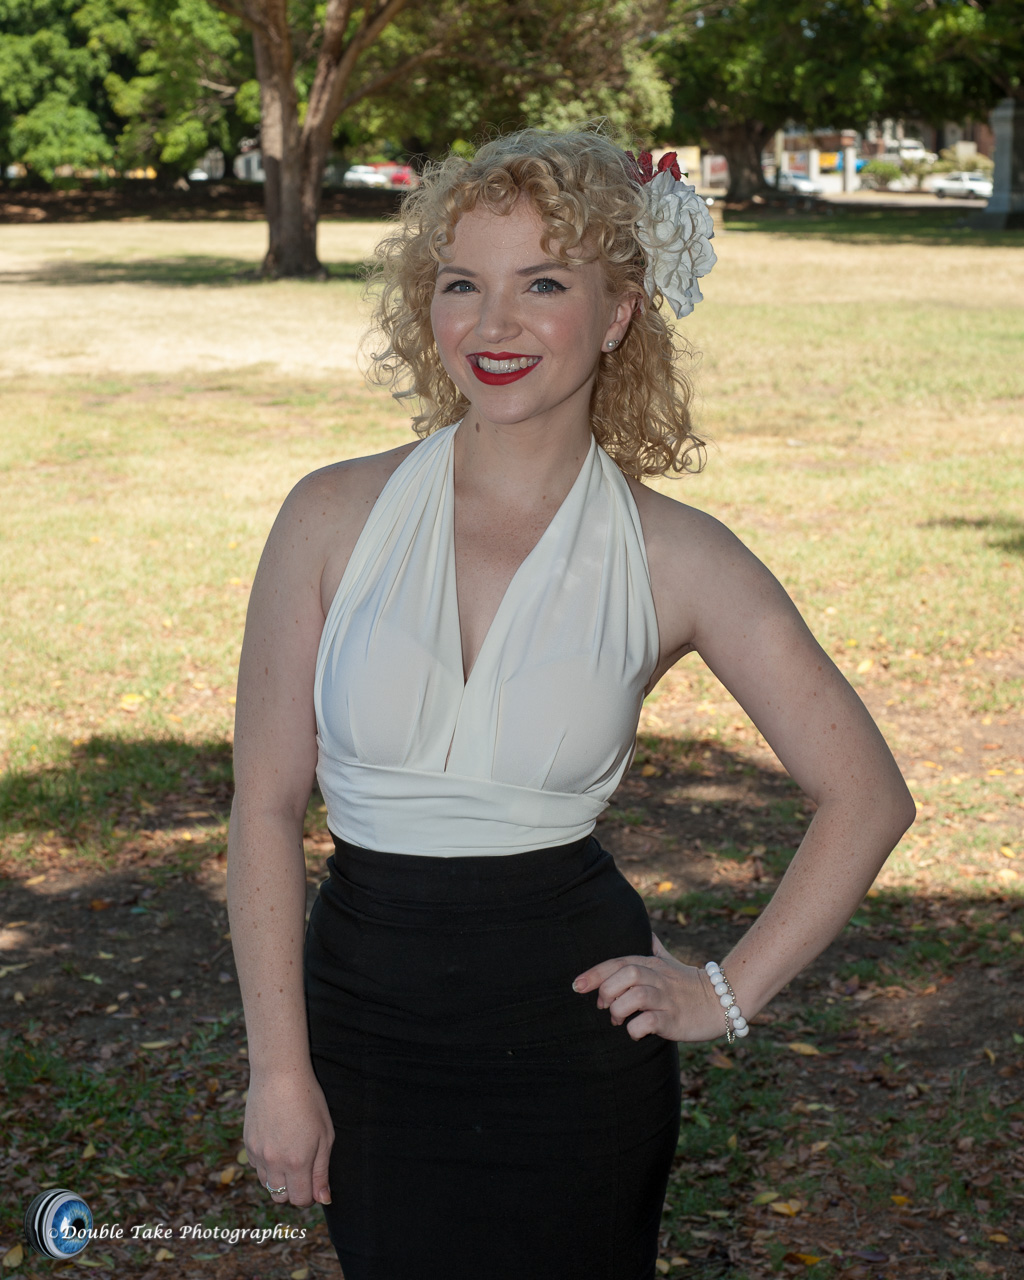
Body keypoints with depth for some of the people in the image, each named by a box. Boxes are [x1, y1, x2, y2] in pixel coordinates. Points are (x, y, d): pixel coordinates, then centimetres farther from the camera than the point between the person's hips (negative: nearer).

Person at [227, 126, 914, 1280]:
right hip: (366, 1015, 1)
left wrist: (727, 994, -2)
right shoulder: (335, 517, -5)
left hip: (569, 1027, -1)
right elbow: (265, 805, -2)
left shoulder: (673, 559, -7)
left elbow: (866, 797, 0)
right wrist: (279, 1068, -4)